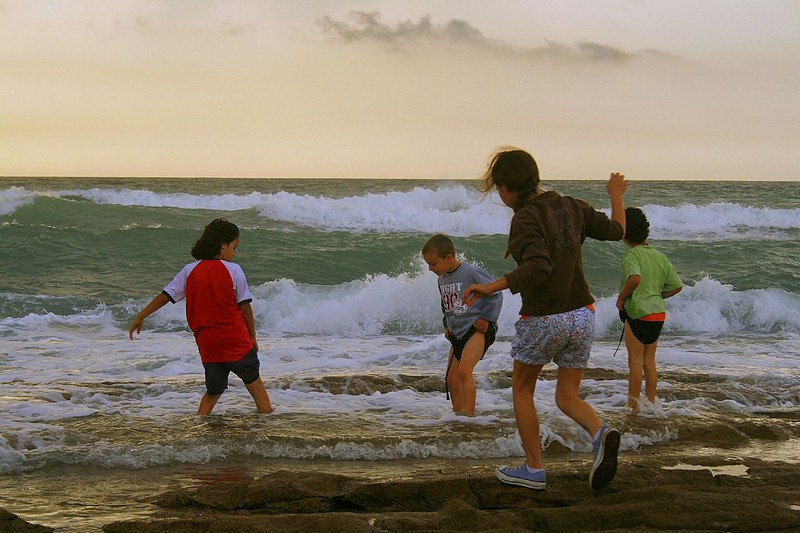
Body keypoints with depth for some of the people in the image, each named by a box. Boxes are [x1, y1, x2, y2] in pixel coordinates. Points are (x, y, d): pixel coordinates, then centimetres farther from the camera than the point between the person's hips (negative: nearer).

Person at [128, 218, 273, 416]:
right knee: (254, 382, 15)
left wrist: (140, 317, 16)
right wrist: (252, 336, 6)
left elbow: (165, 296, 5)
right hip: (236, 340, -3)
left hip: (208, 345, 3)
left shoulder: (189, 271, 1)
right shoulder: (233, 270, -7)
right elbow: (245, 307, -5)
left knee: (213, 392, 16)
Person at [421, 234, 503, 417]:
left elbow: (496, 293, -12)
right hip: (457, 333, 9)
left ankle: (469, 414, -30)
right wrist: (447, 325, 16)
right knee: (451, 379, 6)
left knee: (464, 370, -26)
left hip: (478, 329, -9)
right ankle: (458, 415, 14)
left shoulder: (471, 273, -15)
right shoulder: (442, 280, 11)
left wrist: (485, 319, -13)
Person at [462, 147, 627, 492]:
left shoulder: (525, 218, -17)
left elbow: (539, 267, -31)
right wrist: (616, 195, 33)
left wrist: (492, 287, -29)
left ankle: (533, 469, 19)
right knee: (567, 399, 14)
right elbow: (616, 231, 16)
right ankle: (600, 435, -18)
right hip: (581, 316, 6)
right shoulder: (572, 208, 4)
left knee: (522, 389, 18)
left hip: (543, 319, -6)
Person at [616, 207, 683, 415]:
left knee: (635, 360, -1)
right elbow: (677, 286, 9)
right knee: (649, 360, 14)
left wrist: (621, 298, -17)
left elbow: (635, 278, -31)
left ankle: (633, 403, 1)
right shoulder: (659, 256, 9)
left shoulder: (631, 254, -12)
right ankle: (651, 401, 19)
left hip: (637, 312, -7)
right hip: (658, 313, 7)